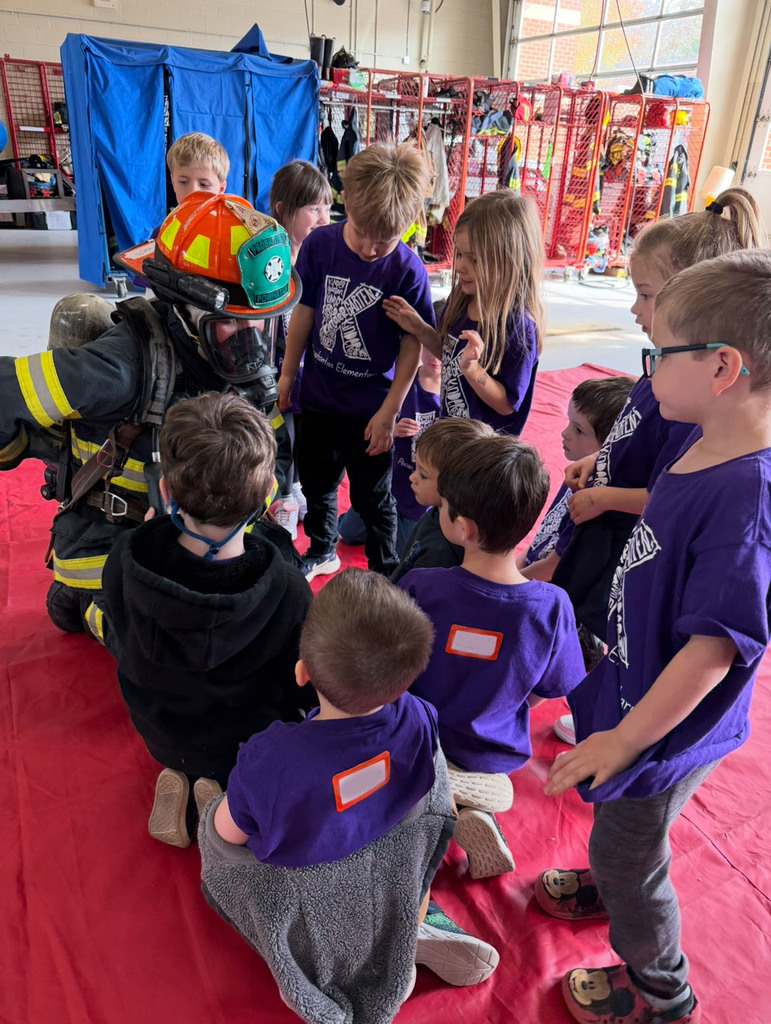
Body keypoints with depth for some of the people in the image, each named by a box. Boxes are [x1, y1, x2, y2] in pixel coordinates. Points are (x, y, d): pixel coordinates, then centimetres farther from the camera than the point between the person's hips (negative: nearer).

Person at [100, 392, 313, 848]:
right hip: (250, 748, -3)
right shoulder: (286, 589, -36)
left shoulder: (125, 559, -28)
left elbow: (117, 641, -6)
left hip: (161, 737, 3)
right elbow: (308, 689, -18)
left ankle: (181, 781, 7)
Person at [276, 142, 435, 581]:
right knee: (316, 480, 21)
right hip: (318, 396, 4)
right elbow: (304, 312, 2)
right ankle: (322, 551, 46)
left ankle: (386, 571, 32)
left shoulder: (407, 269, -18)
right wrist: (288, 374, 8)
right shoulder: (320, 244, -9)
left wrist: (389, 411, -12)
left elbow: (413, 345, -13)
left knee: (373, 496, 9)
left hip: (370, 407, -4)